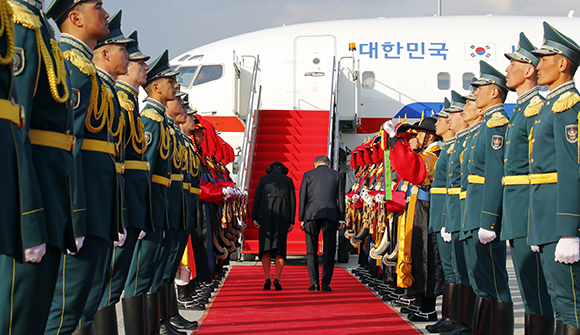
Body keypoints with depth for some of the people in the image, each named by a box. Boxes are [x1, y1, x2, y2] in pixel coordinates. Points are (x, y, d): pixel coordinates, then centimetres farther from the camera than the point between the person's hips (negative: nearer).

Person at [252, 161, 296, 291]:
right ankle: (277, 279, -8)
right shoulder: (288, 180, 14)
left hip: (265, 216, 0)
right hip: (282, 216, 0)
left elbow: (256, 198, 3)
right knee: (280, 248, 4)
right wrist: (291, 221, 4)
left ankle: (267, 278, -10)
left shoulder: (263, 179, 13)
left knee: (265, 247, 2)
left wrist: (254, 218, -1)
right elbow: (292, 201, 6)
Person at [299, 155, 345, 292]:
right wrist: (341, 219, 9)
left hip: (311, 214, 0)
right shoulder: (337, 175, 11)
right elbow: (340, 198, 7)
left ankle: (314, 283, -1)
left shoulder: (308, 175, 9)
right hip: (330, 214, 0)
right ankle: (326, 283, -1)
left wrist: (301, 219, 7)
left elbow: (302, 197, 5)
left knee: (311, 250, 4)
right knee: (329, 250, 2)